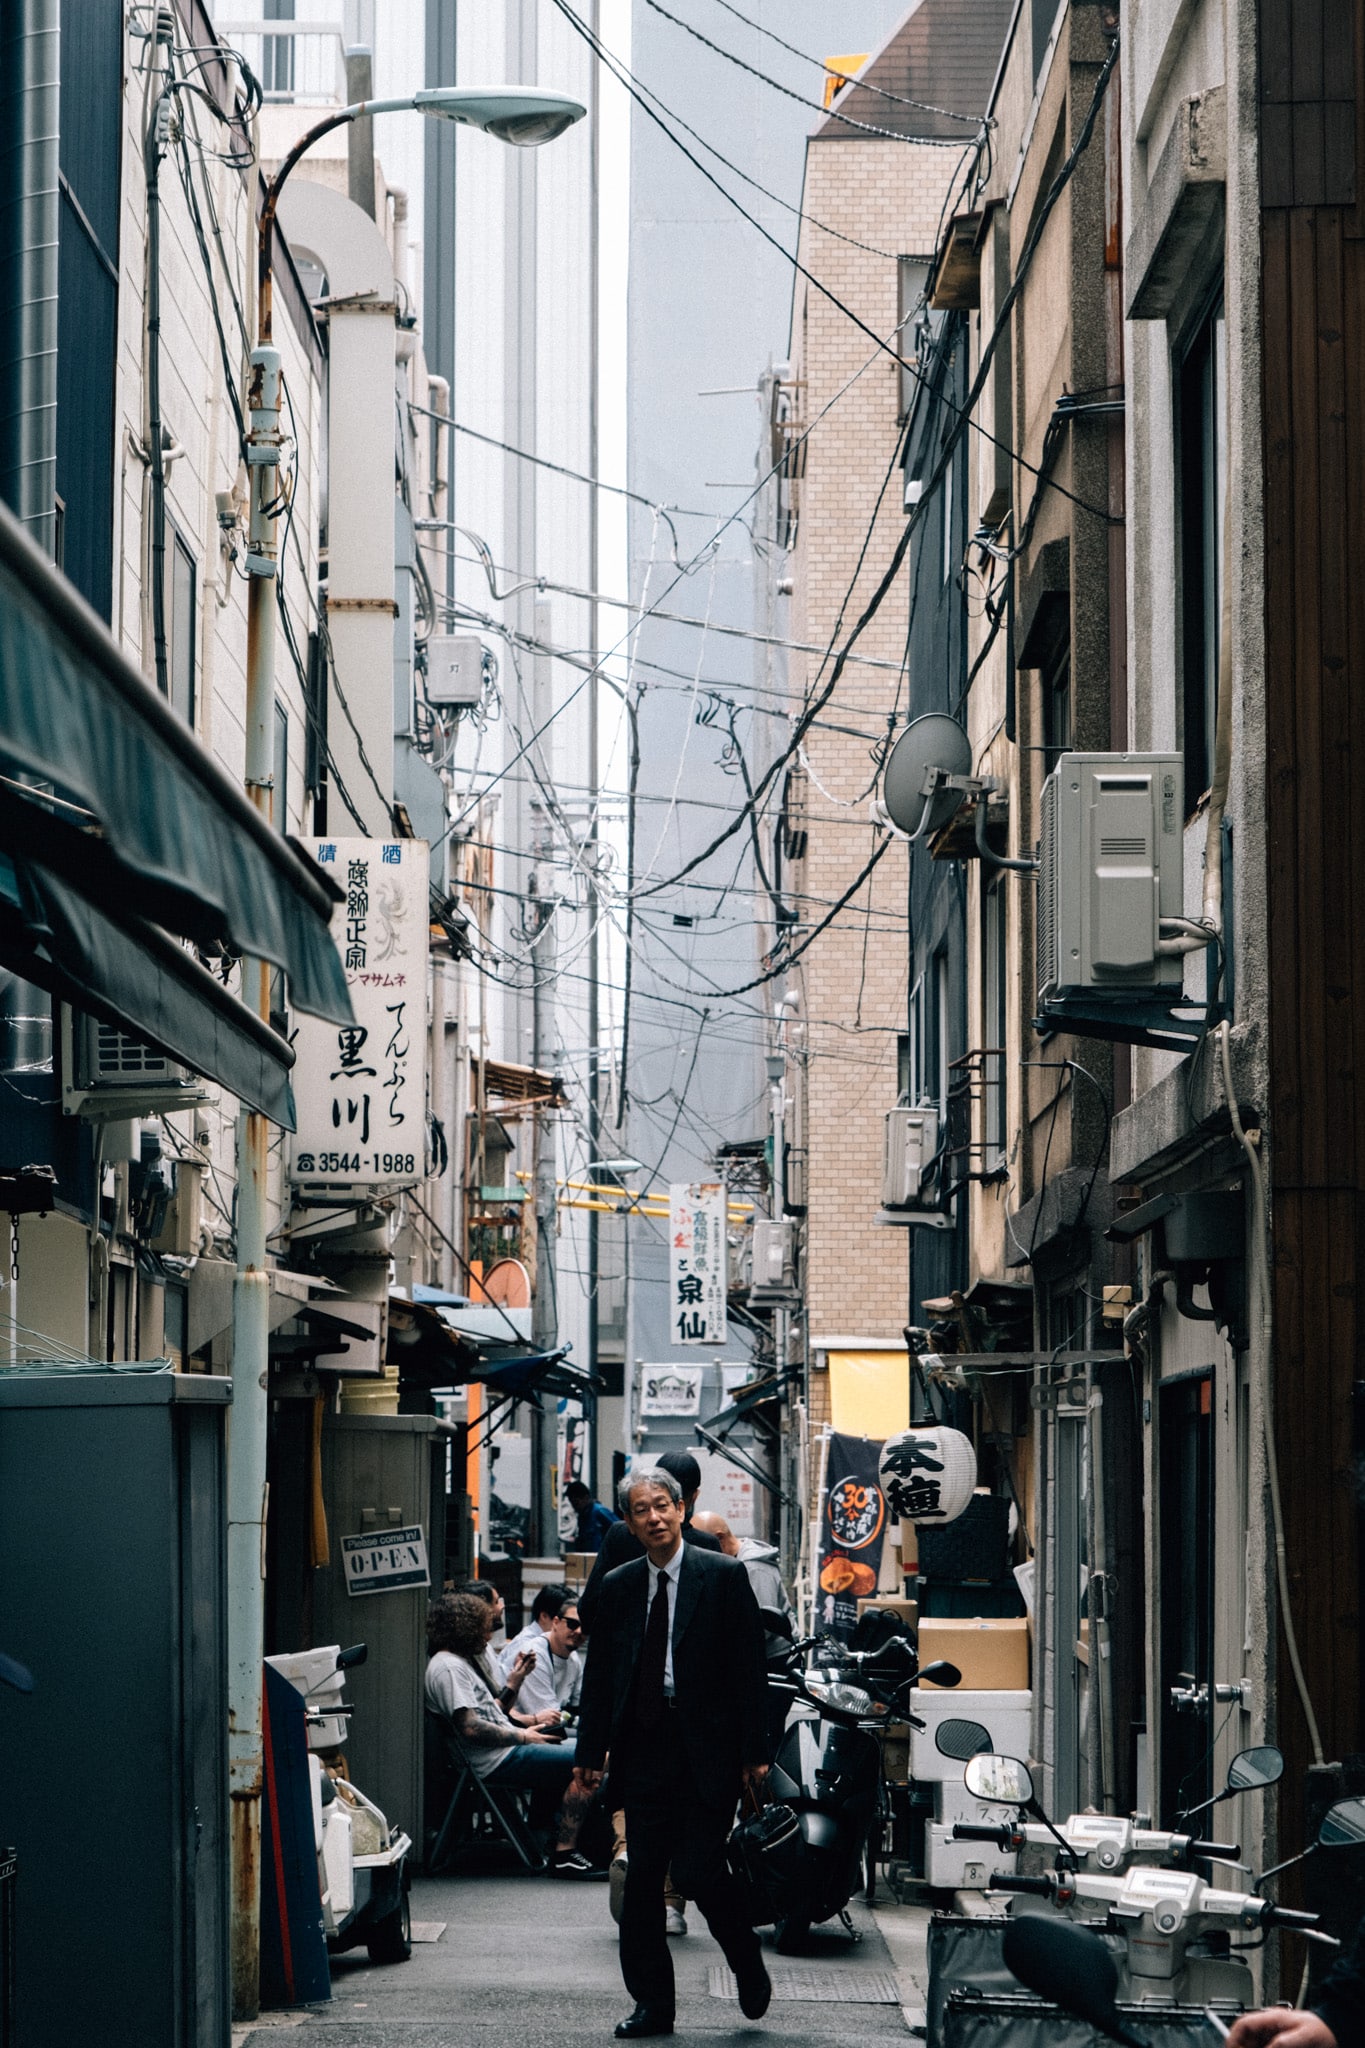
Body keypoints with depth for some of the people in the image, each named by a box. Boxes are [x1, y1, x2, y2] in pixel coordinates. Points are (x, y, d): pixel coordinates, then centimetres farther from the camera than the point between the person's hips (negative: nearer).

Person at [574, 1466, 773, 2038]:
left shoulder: (725, 1577, -2)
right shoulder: (618, 1587, 9)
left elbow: (749, 1668, -3)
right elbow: (598, 1674, 12)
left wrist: (755, 1751, -7)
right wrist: (590, 1753, 7)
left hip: (708, 1749, -4)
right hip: (644, 1749, 4)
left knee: (701, 1870, -8)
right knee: (642, 1878, 4)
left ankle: (747, 1964, 19)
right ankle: (652, 2002, 12)